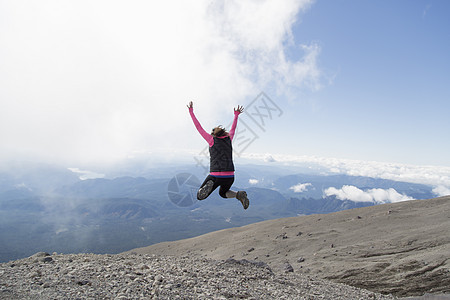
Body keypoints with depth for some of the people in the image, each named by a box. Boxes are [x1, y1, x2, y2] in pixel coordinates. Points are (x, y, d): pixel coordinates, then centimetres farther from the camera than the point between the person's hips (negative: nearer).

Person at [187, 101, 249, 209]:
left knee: (200, 196, 11)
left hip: (216, 176, -4)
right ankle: (239, 194, 3)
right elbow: (233, 129, 31)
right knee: (223, 193, 34)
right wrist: (236, 115, 46)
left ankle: (209, 186, -22)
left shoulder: (212, 140, 2)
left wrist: (191, 112, 17)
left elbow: (199, 127, 8)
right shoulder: (229, 139, 11)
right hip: (230, 176, 4)